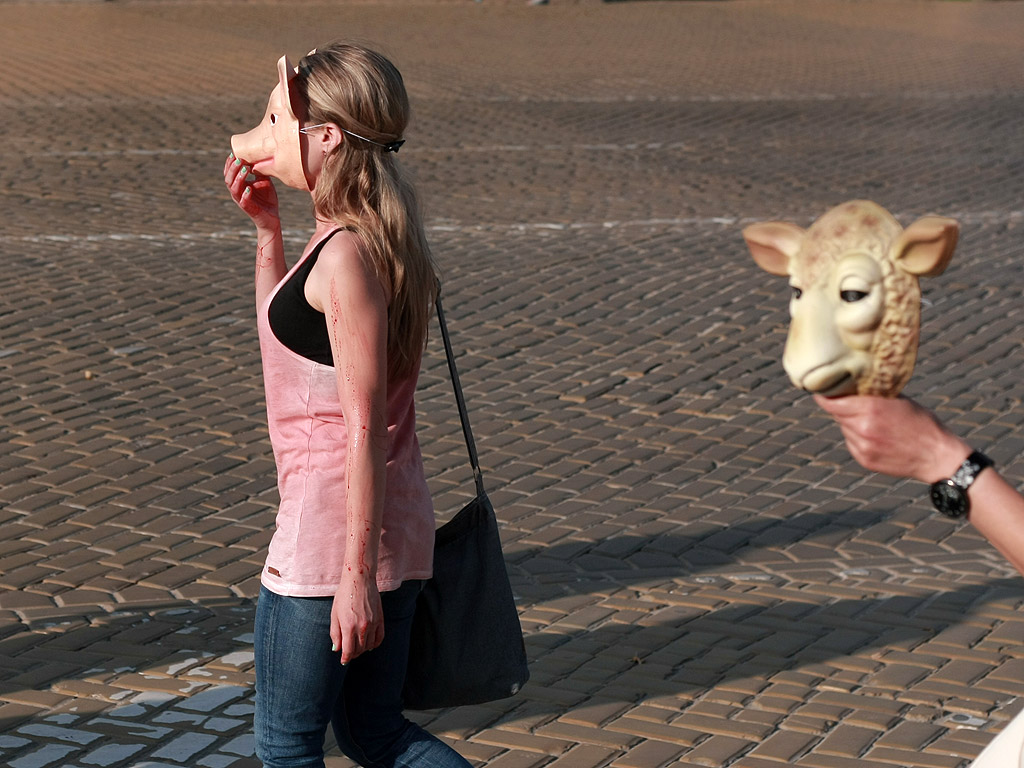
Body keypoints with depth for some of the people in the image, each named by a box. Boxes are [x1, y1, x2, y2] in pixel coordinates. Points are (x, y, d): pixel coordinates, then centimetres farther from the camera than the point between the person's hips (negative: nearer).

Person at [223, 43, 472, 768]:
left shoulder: (346, 254, -19)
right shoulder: (368, 236, 10)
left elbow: (364, 425, -21)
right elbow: (285, 339, 26)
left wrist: (357, 576, -20)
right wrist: (266, 226, 16)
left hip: (331, 534, -9)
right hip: (394, 522, 9)